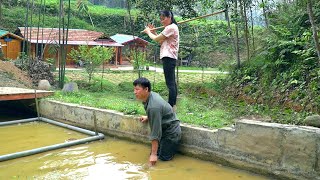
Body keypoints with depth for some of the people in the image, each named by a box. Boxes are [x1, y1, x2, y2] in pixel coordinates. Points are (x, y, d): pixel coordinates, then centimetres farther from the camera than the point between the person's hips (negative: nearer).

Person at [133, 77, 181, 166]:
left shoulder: (153, 106, -32)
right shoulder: (152, 95, -5)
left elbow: (155, 133, -30)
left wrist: (154, 154, -26)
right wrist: (148, 118, 14)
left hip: (171, 134, -9)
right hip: (165, 130, 10)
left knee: (163, 159, -9)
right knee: (153, 154, 11)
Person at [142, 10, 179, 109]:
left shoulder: (171, 27, -11)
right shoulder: (171, 27, 22)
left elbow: (156, 39, -10)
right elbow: (161, 41, 21)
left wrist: (148, 32, 6)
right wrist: (153, 32, 13)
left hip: (168, 57, -11)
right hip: (170, 57, 11)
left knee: (170, 83, -12)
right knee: (172, 82, 14)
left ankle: (171, 106, -11)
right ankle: (173, 104, 21)